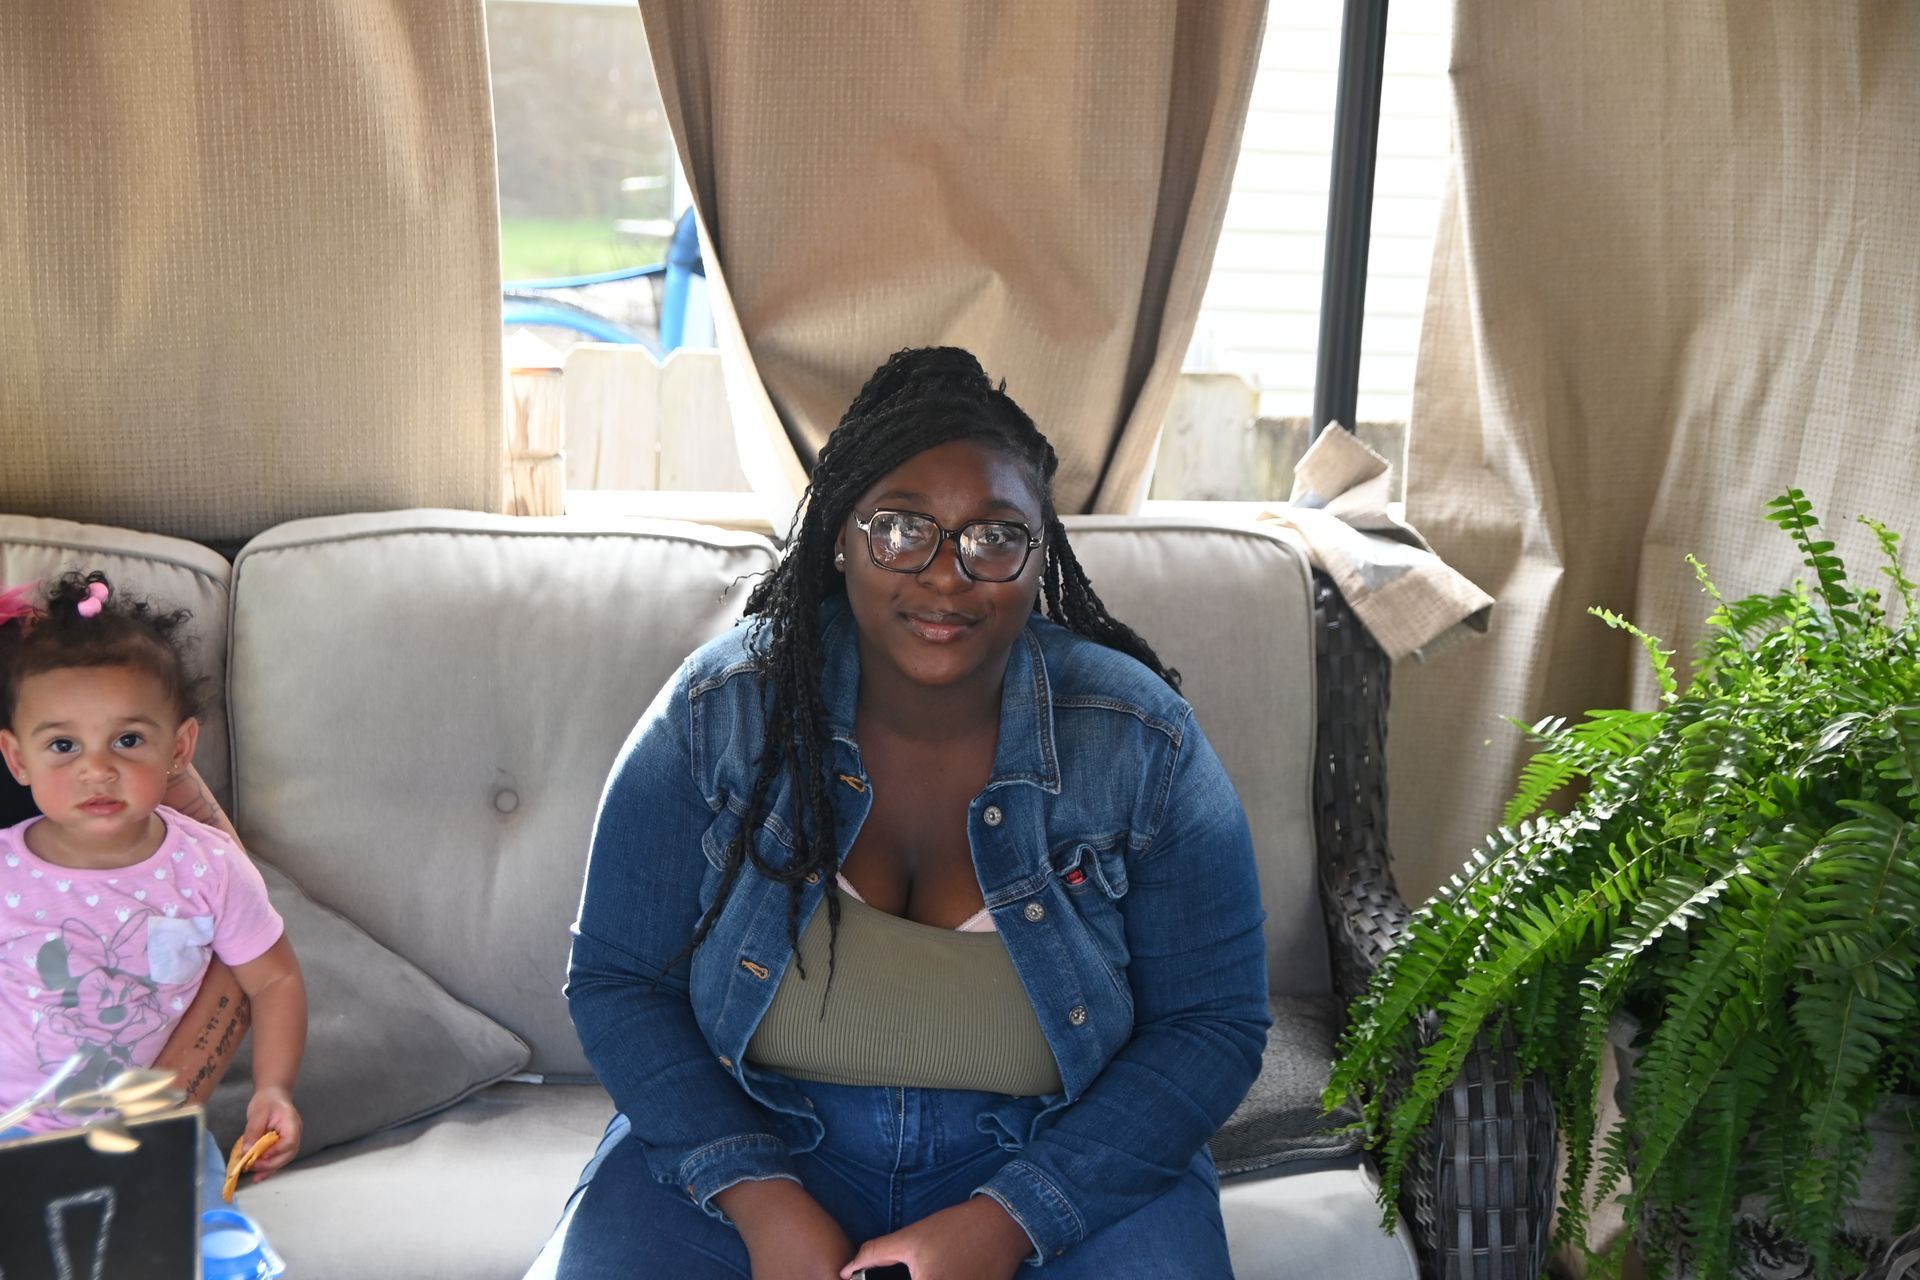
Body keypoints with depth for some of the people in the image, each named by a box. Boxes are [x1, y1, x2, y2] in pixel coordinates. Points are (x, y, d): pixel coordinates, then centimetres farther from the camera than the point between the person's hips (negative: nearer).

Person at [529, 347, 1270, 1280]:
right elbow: (617, 982, -3)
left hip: (1061, 1163, 1)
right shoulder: (716, 714, -7)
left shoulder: (1141, 744, -8)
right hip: (751, 1143, 0)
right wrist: (759, 1200, -17)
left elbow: (1212, 1024, -6)